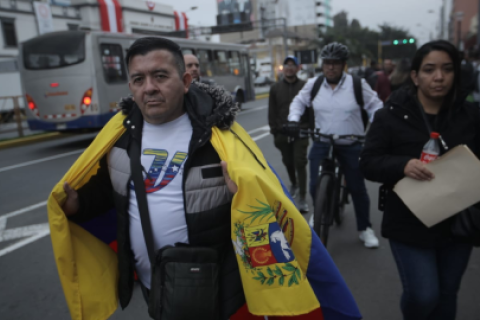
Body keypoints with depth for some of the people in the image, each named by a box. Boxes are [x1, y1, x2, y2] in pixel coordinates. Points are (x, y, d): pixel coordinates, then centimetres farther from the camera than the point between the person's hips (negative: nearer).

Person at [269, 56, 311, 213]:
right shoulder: (275, 88, 7)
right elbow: (272, 112, 6)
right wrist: (274, 131, 2)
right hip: (283, 133, 3)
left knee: (300, 163, -7)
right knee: (288, 162, 16)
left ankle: (302, 197, -3)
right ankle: (294, 184, 42)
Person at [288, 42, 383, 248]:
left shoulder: (357, 84, -8)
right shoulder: (313, 84, 0)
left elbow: (375, 106, 0)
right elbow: (299, 102, 13)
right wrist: (293, 120, -2)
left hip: (352, 145, -2)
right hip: (321, 144, 2)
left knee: (357, 188, 5)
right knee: (315, 186, 0)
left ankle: (365, 229, 24)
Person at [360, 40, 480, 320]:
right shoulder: (392, 115, -8)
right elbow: (369, 163, -9)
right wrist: (403, 165, -28)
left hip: (457, 224, 4)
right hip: (410, 225, -3)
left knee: (447, 294, 16)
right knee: (423, 295, -4)